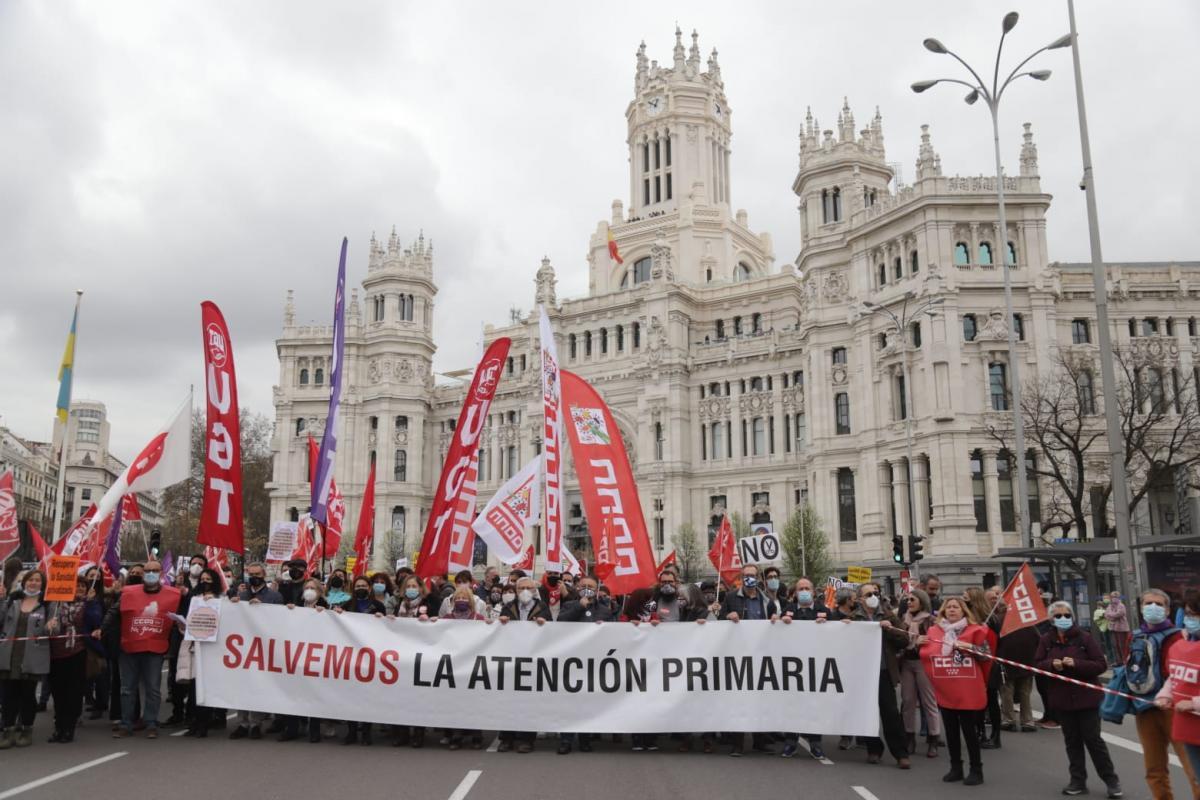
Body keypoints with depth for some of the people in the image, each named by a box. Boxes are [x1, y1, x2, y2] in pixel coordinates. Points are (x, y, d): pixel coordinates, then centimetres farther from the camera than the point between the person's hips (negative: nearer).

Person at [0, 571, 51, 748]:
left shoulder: (47, 605, 1)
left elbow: (47, 632, 3)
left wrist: (50, 628, -20)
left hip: (32, 659, -2)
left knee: (28, 695, 8)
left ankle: (26, 730, 20)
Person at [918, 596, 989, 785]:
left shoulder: (974, 630, -3)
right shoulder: (933, 631, 6)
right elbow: (925, 655, 15)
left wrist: (970, 647, -20)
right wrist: (919, 644, -3)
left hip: (967, 691, -4)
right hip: (944, 691, 4)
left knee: (969, 730, 1)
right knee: (951, 731, 11)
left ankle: (976, 770, 13)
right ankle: (956, 768, 22)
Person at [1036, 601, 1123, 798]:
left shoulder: (1084, 638, -9)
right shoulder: (1046, 640, 1)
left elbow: (1101, 664, -11)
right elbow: (1037, 665, 4)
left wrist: (1076, 664, -24)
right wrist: (1051, 664, -17)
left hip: (1086, 697, -3)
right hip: (1062, 698, 3)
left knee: (1093, 739, 0)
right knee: (1072, 741, 11)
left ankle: (1111, 779, 16)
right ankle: (1078, 781, 19)